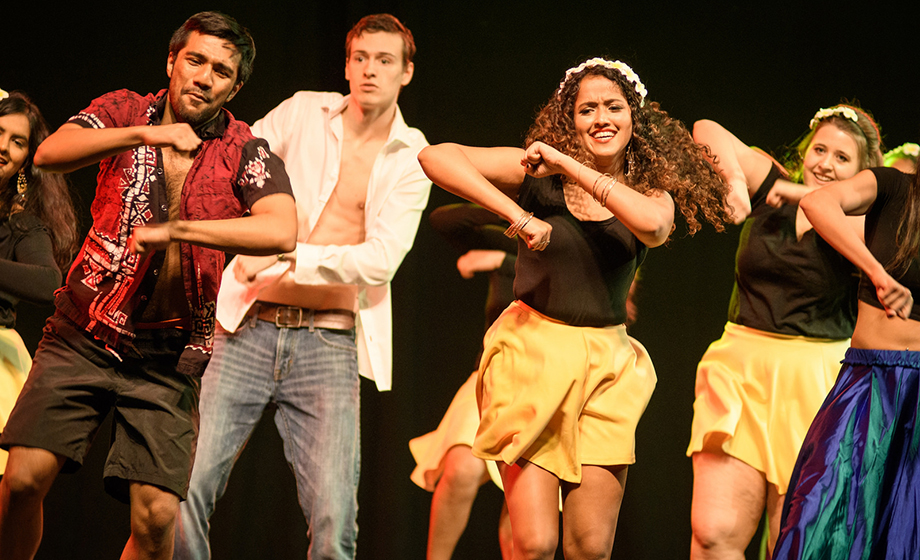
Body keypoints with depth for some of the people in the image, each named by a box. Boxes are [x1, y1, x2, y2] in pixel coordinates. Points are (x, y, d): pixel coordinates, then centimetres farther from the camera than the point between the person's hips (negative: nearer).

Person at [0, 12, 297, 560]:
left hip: (170, 355, -1)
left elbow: (281, 232, -21)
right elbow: (51, 153, -15)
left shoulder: (247, 154, -3)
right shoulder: (126, 112, 3)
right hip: (84, 335, 1)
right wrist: (142, 134, -30)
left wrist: (170, 230, -23)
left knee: (156, 515, -11)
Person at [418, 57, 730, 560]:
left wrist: (571, 166, -17)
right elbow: (436, 157, -14)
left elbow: (653, 225, -19)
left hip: (607, 366, 3)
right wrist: (516, 214, -21)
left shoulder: (651, 193, 7)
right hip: (531, 349, -3)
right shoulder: (536, 172, -1)